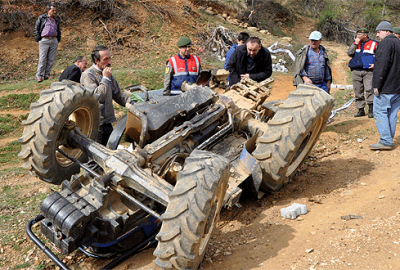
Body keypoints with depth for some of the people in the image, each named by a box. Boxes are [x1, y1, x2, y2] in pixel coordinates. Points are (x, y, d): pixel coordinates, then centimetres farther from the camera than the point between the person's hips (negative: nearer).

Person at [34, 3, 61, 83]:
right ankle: (39, 76, -3)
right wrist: (38, 39, -3)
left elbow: (59, 31, 28)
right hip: (44, 40, -4)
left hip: (54, 41, 4)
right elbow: (36, 29, 6)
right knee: (42, 59, -7)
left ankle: (47, 75, 11)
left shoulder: (56, 20, 16)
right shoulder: (41, 18, 4)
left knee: (51, 59, 3)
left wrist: (58, 39, 15)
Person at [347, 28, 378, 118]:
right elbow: (349, 53, 3)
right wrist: (355, 44, -4)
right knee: (358, 91, 5)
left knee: (369, 89, -15)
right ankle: (361, 110, 13)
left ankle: (371, 110, -9)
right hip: (356, 71, 4)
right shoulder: (355, 43, 16)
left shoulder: (374, 44, 6)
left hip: (368, 71, -4)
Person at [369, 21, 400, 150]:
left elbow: (381, 66, -19)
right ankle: (389, 140, 17)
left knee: (380, 112, -6)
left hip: (385, 87, -9)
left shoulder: (385, 43, -11)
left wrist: (376, 85, -19)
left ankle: (385, 141, -9)